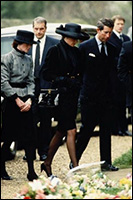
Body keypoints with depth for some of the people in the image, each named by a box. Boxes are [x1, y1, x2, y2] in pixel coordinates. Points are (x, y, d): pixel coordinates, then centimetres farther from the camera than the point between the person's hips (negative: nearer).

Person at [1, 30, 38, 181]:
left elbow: (30, 81, 12)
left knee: (30, 138, 0)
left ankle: (31, 172, 2)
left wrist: (29, 99, -3)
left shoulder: (28, 60, 13)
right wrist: (17, 100, -12)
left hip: (25, 101, 5)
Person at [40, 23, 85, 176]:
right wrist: (63, 80, -17)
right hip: (61, 94, -7)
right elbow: (46, 73, -8)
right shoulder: (55, 51, -5)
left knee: (61, 132, 11)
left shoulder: (76, 52, 15)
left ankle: (47, 163, 22)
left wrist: (77, 81, 2)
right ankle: (75, 167, -12)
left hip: (74, 94, 7)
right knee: (71, 131, -12)